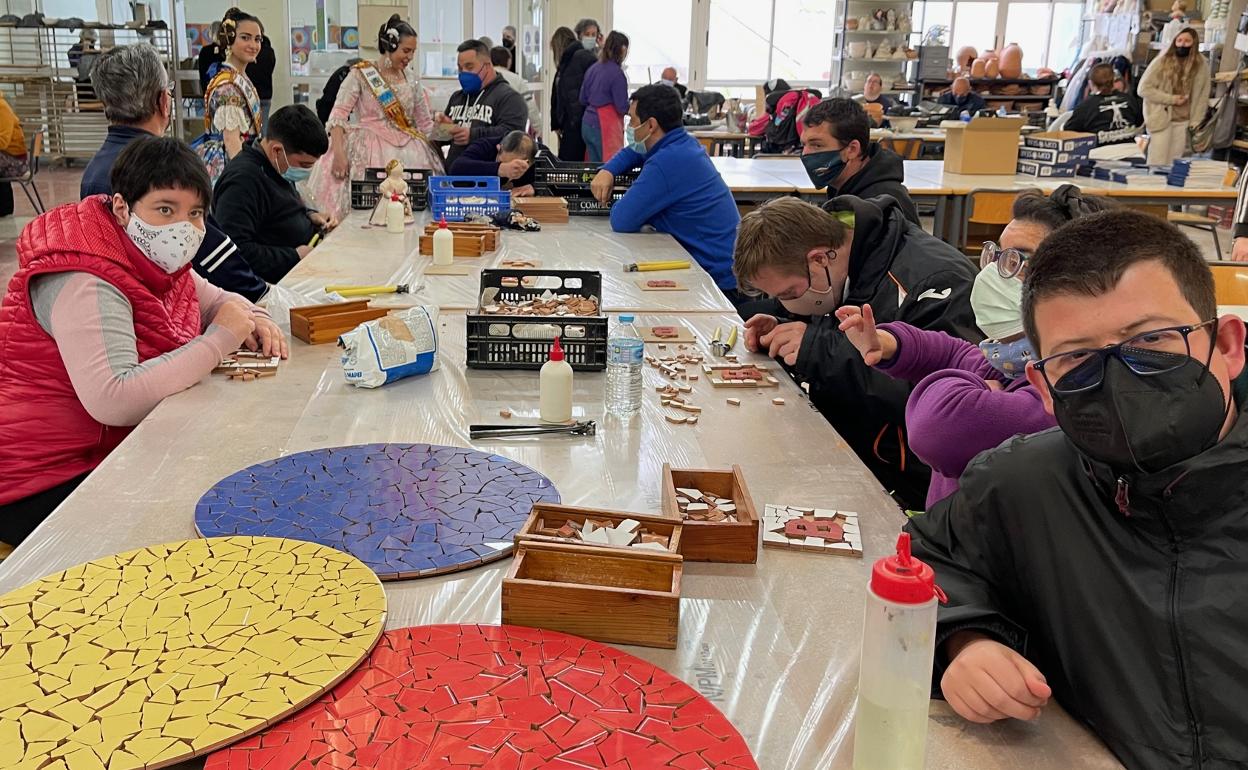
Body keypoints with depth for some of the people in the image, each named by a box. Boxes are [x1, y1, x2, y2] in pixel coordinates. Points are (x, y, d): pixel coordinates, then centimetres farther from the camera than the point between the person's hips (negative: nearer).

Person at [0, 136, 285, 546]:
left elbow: (216, 300, 21)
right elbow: (113, 400, -38)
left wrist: (252, 319, -4)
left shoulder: (156, 259, 4)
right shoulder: (85, 282, -25)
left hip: (122, 449, 9)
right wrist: (218, 340, -29)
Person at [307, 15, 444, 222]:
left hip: (406, 151, 4)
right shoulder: (361, 74, 0)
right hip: (369, 150, -4)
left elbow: (426, 124, 21)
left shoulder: (411, 81, 14)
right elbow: (338, 115, -6)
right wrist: (339, 153, -18)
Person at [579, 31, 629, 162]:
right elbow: (622, 108, -12)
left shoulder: (593, 69, 8)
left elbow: (583, 100, 15)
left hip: (587, 124, 8)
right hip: (606, 126, -8)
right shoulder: (617, 73, -13)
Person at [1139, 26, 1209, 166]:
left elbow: (1202, 96, 6)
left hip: (1183, 121, 3)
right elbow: (1144, 89, -9)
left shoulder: (1201, 64, 1)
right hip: (1161, 118, -3)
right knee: (1157, 163, -5)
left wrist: (1195, 123, 1)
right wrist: (1171, 99, -13)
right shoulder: (1161, 61, -7)